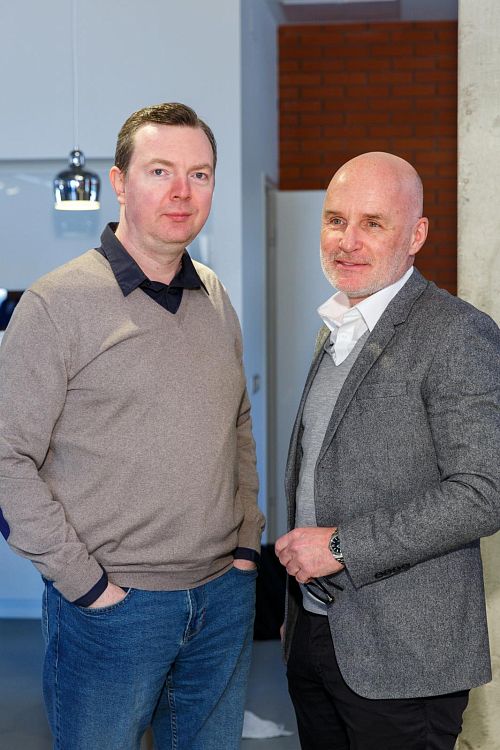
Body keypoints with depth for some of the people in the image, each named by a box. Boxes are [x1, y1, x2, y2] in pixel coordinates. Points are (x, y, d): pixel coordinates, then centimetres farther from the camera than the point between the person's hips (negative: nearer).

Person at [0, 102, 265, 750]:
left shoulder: (215, 298, 8)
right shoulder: (58, 303, -12)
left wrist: (246, 541, 9)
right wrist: (85, 582, -14)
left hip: (224, 596, 6)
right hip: (112, 606, -5)